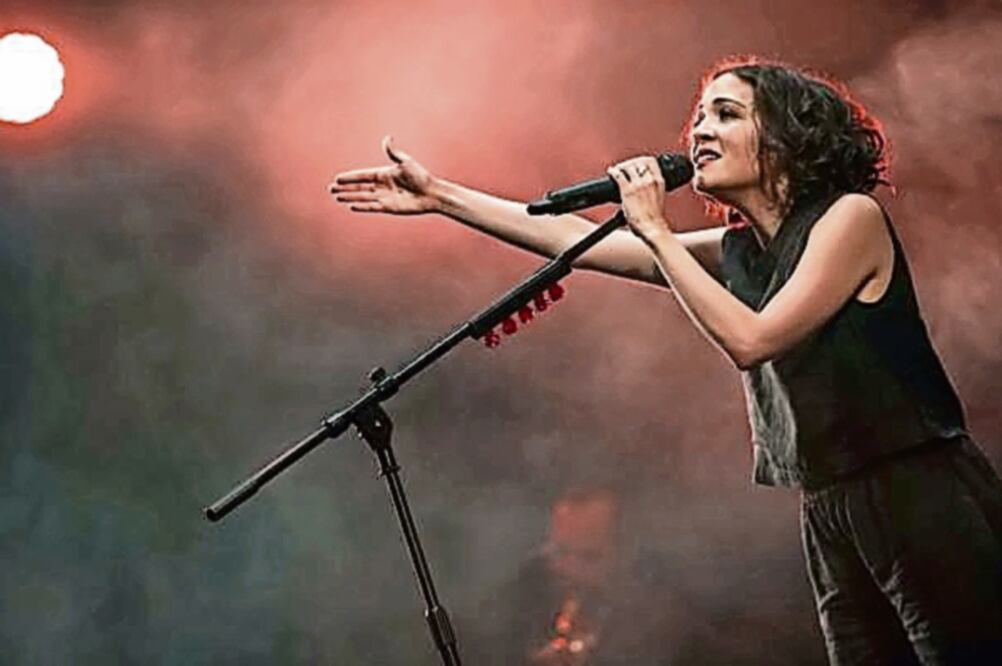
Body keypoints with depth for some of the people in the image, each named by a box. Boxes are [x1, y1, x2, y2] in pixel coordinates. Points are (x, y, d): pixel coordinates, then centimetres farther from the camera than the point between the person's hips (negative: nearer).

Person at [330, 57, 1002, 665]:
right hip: (831, 516, 7)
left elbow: (750, 339, -19)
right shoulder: (735, 251, 9)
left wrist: (656, 229, -14)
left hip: (923, 503, -6)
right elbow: (576, 238, 9)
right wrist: (439, 195, 7)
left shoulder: (851, 215, -10)